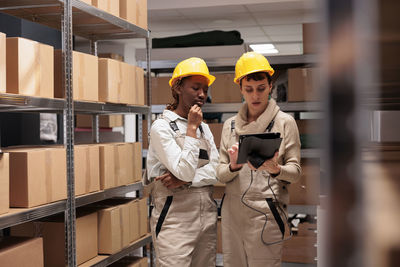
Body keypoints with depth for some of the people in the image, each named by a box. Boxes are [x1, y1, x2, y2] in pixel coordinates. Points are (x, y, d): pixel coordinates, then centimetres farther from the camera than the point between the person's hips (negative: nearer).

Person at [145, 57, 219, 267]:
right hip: (175, 219, -6)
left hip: (207, 216, 6)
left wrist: (185, 178, -13)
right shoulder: (161, 127, -6)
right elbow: (184, 170, -18)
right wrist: (192, 128, -13)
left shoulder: (204, 128, 14)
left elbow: (218, 170, 2)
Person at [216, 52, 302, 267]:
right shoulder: (230, 125, 12)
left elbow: (295, 171, -1)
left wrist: (275, 169, -22)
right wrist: (233, 166, -14)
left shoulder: (284, 122, 2)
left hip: (265, 215, -3)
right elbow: (220, 174, 8)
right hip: (232, 213, 4)